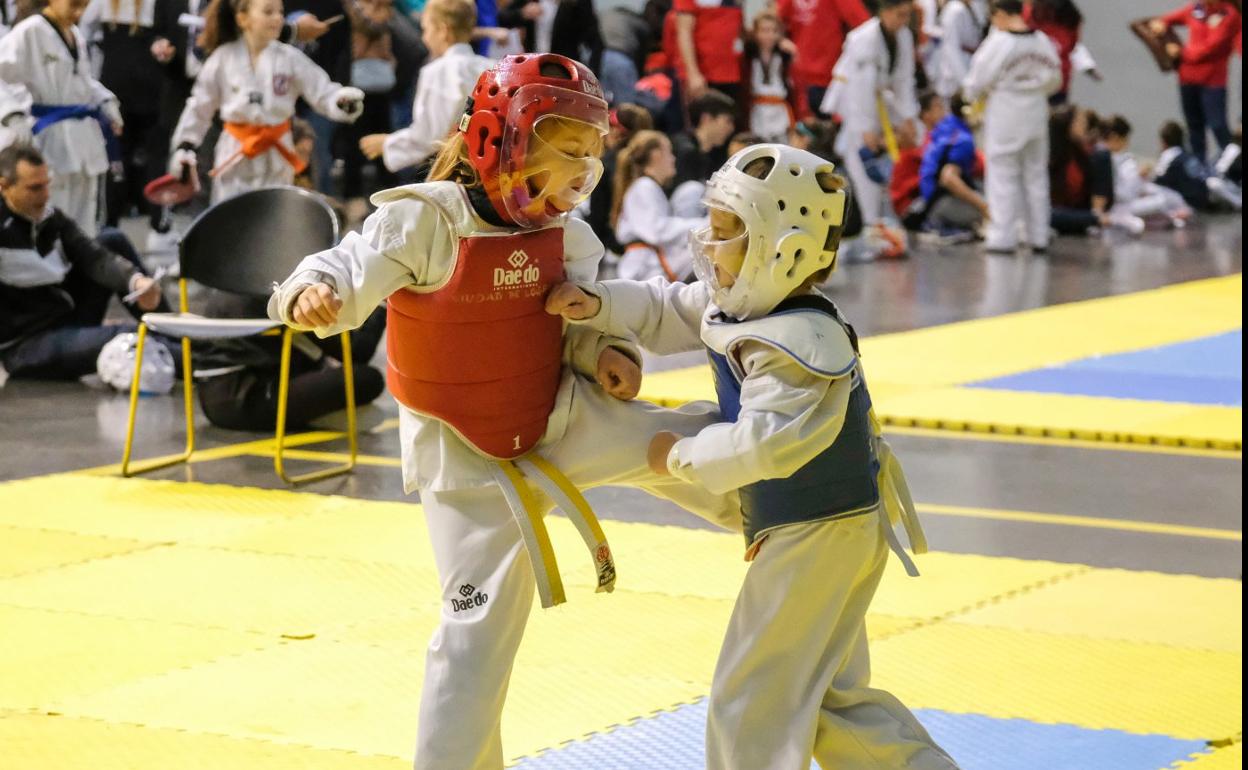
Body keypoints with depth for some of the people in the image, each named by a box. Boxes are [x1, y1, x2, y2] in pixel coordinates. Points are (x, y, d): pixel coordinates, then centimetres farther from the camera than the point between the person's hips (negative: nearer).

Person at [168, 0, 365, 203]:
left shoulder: (290, 57, -6)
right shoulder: (222, 58, -5)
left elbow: (323, 92, -10)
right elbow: (200, 105, 4)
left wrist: (343, 100, -32)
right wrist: (185, 145, 1)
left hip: (275, 156, 0)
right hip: (233, 156, 0)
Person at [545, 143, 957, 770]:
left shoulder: (800, 343, -27)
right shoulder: (745, 305, 3)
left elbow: (763, 445, -35)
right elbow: (666, 310, 15)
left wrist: (683, 456, -21)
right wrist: (597, 305, -2)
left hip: (817, 538, -10)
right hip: (834, 530, 10)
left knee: (752, 700, -1)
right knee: (833, 695, 20)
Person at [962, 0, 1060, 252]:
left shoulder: (998, 42, -15)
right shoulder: (1042, 40, 1)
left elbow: (980, 79, -10)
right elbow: (1054, 79, 8)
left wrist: (971, 93, 11)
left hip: (1005, 114, -5)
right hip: (1035, 112, 5)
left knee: (1003, 176, 2)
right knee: (1036, 174, 13)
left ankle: (1003, 237, 1)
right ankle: (1038, 235, 17)